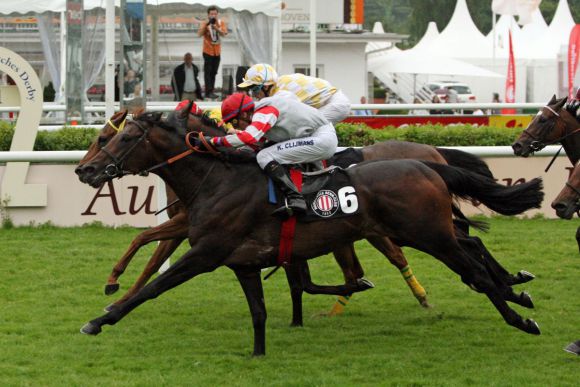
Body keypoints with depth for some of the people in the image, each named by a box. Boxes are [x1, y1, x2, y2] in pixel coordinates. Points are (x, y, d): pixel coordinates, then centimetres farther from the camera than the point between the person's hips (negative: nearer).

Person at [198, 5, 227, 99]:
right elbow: (199, 34, -20)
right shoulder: (205, 23, -7)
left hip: (217, 52, 4)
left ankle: (211, 91, 16)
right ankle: (208, 92, -9)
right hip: (208, 51, -4)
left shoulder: (221, 23, 1)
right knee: (208, 72, -7)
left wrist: (216, 28, -29)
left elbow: (224, 33, -13)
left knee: (213, 72, 9)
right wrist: (206, 25, -28)